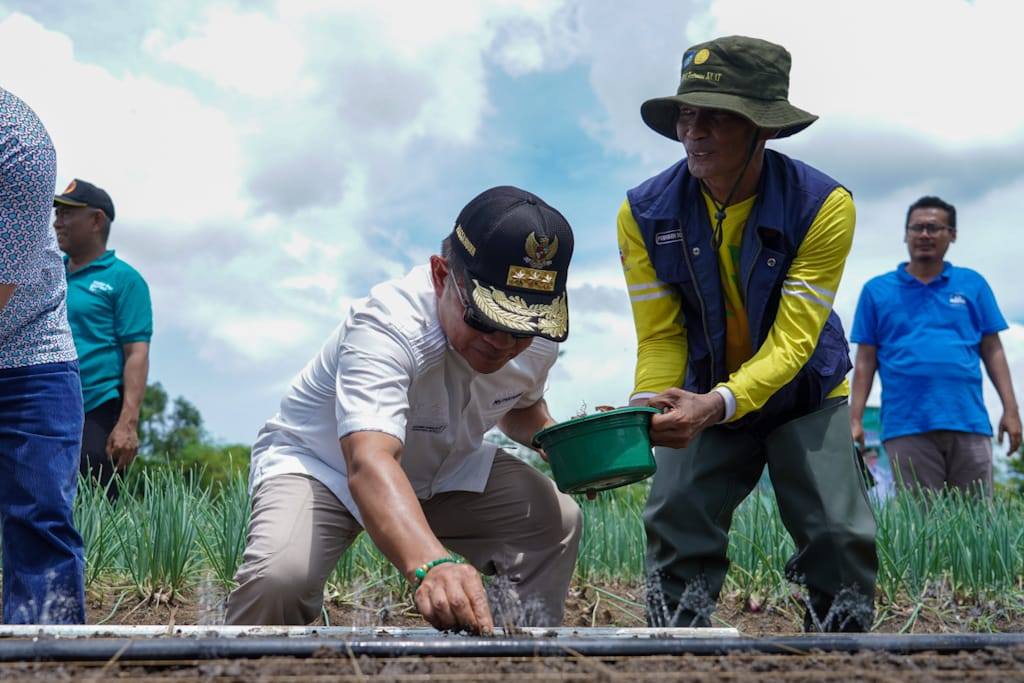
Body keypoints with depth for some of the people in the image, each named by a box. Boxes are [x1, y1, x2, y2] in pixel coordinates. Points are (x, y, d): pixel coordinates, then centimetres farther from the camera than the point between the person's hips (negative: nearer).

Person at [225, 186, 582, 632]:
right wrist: (431, 564, -73)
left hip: (442, 470, 6)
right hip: (320, 466, -6)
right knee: (281, 576, -34)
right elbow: (370, 462, -55)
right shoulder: (385, 326, -38)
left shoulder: (537, 337, -15)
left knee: (555, 519, -11)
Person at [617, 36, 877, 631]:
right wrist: (648, 405, -35)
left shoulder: (823, 204, -23)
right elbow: (661, 336, -13)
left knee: (841, 538, -11)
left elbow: (793, 340, -28)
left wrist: (718, 403, -45)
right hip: (704, 401, 2)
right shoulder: (645, 213, -15)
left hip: (804, 398, -2)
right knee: (674, 529, -9)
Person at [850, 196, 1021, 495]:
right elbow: (865, 361, 8)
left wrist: (1010, 409, 2)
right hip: (907, 428, -1)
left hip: (969, 423, 1)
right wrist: (855, 420, 0)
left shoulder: (973, 285, 12)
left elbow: (993, 351, 10)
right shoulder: (877, 291, 10)